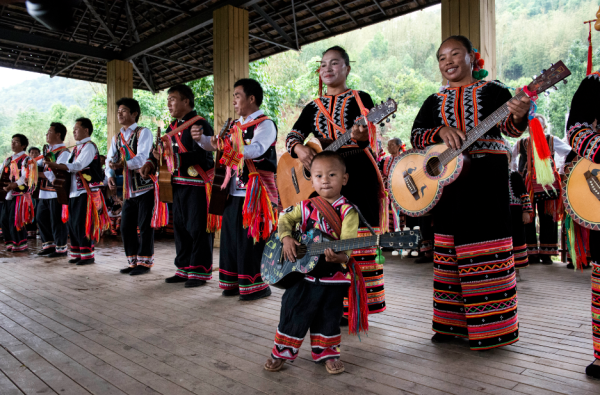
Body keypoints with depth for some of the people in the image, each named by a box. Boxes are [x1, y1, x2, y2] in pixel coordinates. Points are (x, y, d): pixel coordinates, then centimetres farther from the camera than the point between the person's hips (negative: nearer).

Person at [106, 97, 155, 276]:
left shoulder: (143, 132, -4)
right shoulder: (117, 138, 16)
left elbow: (142, 157, -18)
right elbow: (111, 160, 11)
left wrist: (123, 164, -30)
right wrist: (110, 175, -8)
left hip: (145, 186, -7)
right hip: (128, 190, 7)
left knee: (145, 226, -4)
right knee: (126, 227, 9)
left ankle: (145, 262, 7)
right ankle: (133, 262, 21)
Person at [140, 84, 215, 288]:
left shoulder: (200, 124, -10)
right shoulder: (173, 127, 16)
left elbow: (201, 156, -21)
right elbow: (162, 150, 22)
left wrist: (173, 157, -27)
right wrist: (151, 162, 3)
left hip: (197, 184, -8)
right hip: (178, 185, 9)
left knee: (197, 228, -4)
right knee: (180, 227, 12)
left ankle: (200, 271, 6)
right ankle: (184, 269, 23)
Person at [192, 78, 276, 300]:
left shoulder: (265, 124, -7)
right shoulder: (235, 126, 16)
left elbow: (257, 148, -25)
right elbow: (215, 144, 16)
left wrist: (229, 147, -38)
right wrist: (201, 139, -4)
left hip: (256, 194, -7)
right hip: (234, 192, 7)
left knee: (251, 239, -5)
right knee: (231, 237, 10)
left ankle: (257, 285, 7)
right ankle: (235, 282, 21)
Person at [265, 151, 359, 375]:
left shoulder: (348, 211, -10)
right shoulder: (306, 207, 0)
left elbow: (347, 243, -19)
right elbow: (285, 219, 10)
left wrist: (340, 257, -39)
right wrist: (286, 238, -9)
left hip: (333, 276, -2)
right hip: (303, 272, 2)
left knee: (329, 317, 13)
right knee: (293, 314, 10)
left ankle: (327, 353, 34)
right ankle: (282, 353, 28)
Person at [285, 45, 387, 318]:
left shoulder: (360, 99, 5)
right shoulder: (313, 107, 16)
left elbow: (371, 141, -5)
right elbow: (292, 135, 7)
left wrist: (362, 138, -29)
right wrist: (299, 148, -16)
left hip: (357, 176, -3)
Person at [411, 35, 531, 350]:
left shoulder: (492, 90, 6)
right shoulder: (434, 102, 16)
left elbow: (509, 128, -7)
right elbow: (415, 135, 4)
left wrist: (518, 114, -30)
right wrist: (442, 130, -15)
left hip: (487, 178, -3)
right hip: (446, 178, 4)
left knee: (486, 251, -2)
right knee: (449, 251, 6)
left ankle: (490, 327, 10)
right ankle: (452, 323, 18)